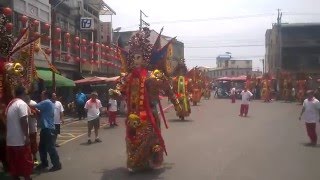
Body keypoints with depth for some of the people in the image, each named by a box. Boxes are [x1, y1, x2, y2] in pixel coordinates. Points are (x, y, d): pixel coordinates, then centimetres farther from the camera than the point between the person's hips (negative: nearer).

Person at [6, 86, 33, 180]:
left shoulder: (10, 104, 13)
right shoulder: (22, 104, -13)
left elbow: (11, 120, 18)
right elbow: (23, 121, -19)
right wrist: (27, 137, -17)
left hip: (10, 139, 8)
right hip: (20, 139, -8)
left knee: (13, 162, 12)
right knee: (25, 162, 3)